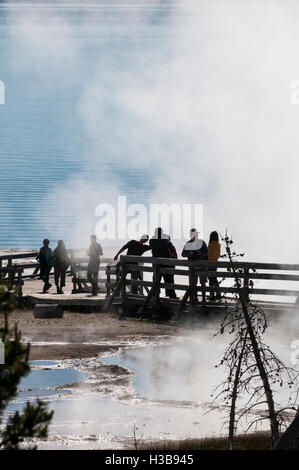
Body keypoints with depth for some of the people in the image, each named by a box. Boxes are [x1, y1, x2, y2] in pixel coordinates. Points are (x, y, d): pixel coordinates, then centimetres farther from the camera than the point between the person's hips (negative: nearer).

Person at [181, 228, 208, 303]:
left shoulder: (202, 242, 1)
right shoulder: (188, 244, 5)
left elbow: (206, 253, -3)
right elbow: (183, 254, 0)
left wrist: (201, 253, -23)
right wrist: (190, 253, -19)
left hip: (201, 266, -2)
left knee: (203, 283, 0)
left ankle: (203, 298, 6)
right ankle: (194, 298, 13)